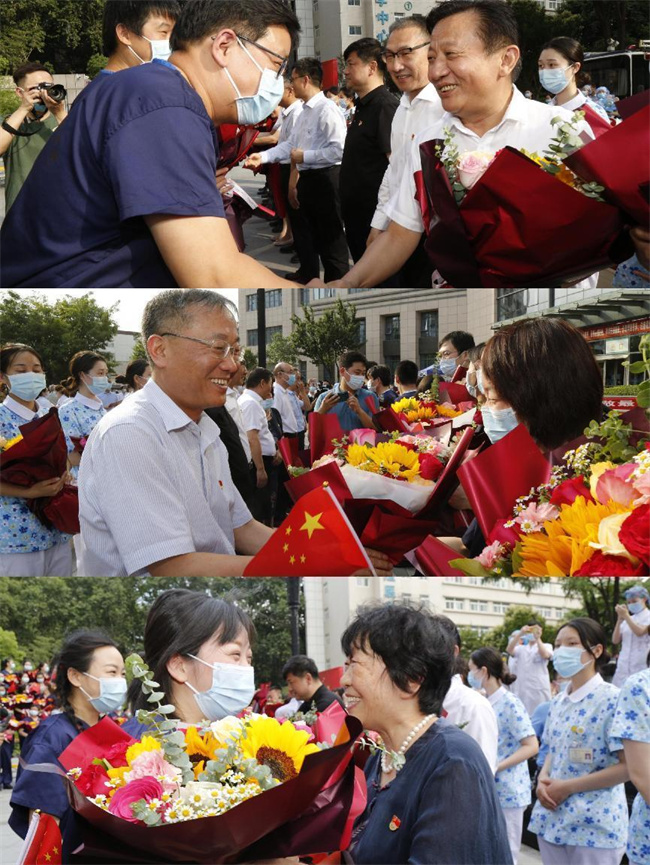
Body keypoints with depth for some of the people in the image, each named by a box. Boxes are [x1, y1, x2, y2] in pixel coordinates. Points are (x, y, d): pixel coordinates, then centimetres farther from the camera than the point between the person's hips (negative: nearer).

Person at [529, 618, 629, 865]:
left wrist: (568, 786, -17)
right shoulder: (559, 702, 12)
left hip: (594, 826, -7)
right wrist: (543, 779, -2)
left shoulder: (612, 699, -12)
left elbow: (629, 766, -16)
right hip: (552, 820, 7)